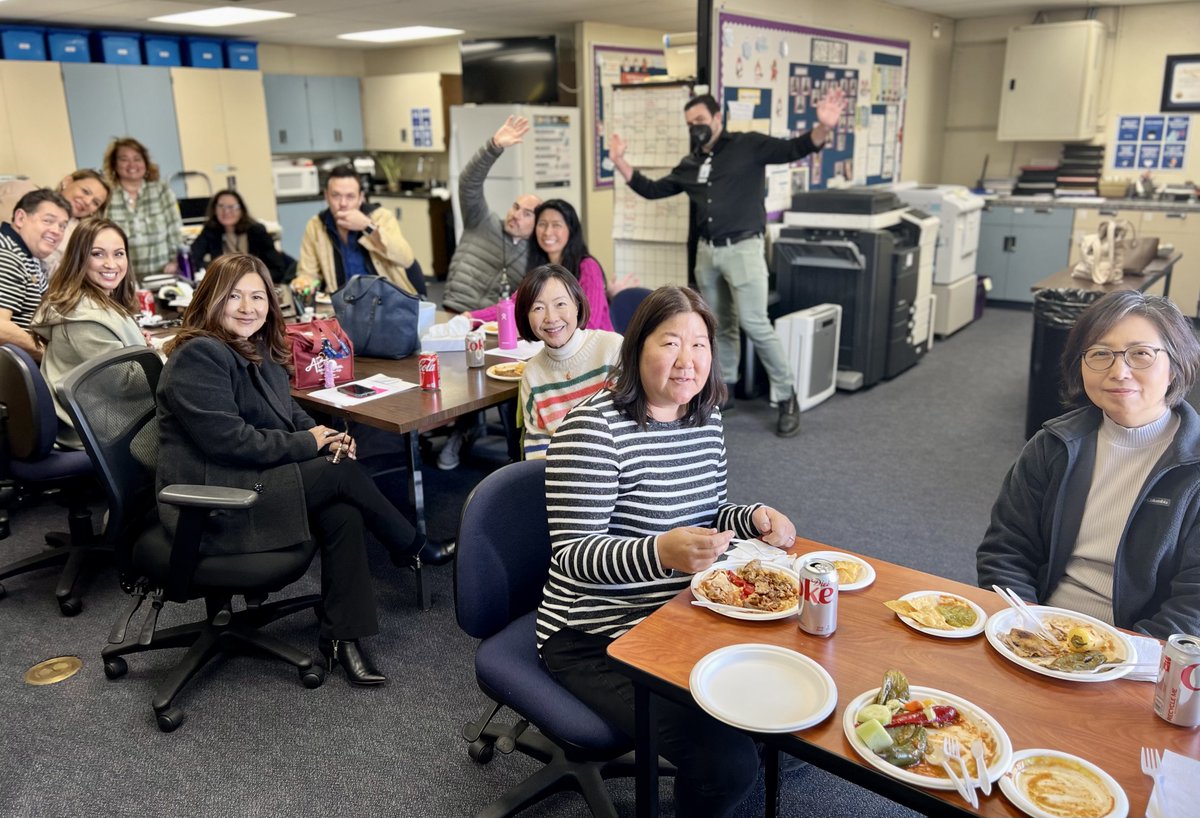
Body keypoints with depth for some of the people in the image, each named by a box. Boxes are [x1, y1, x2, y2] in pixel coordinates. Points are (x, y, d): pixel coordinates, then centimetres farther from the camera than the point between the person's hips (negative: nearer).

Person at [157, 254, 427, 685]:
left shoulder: (258, 350, 15)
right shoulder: (198, 357, -15)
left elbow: (288, 413, 23)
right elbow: (227, 439, -22)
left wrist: (324, 435, 1)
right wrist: (307, 444, -14)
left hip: (248, 484, 9)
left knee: (343, 514, -18)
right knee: (342, 473, -16)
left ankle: (342, 637, -12)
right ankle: (415, 550, 7)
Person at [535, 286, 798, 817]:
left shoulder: (706, 419, 4)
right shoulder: (593, 427, -20)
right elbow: (572, 555, -22)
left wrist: (753, 517, -4)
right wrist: (662, 553, -38)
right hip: (596, 637, -7)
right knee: (727, 761, -20)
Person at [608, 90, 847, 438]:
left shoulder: (748, 146, -4)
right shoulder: (689, 165, 13)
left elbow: (794, 149, -14)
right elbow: (652, 190, 18)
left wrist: (822, 128, -33)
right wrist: (620, 163, 11)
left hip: (742, 248, -6)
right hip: (707, 252, 6)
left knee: (754, 324, -10)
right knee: (720, 325, 13)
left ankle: (787, 397, 2)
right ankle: (723, 390, 24)